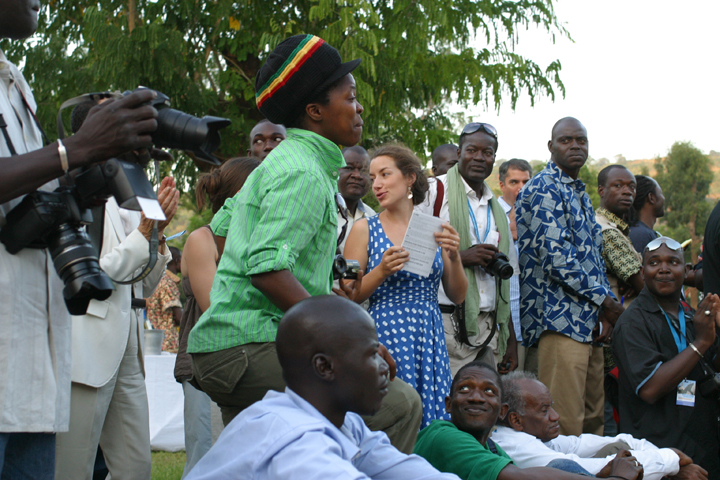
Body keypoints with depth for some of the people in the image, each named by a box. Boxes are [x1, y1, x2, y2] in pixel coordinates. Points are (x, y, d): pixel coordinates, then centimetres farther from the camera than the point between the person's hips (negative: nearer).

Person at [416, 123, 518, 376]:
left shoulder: (497, 210, 21)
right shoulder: (433, 192, 1)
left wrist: (511, 341, 19)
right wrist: (461, 257, -14)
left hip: (488, 327, 6)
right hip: (447, 324, -6)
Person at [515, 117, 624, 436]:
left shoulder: (580, 193, 22)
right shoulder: (543, 189, -7)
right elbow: (556, 257, -17)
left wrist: (605, 312, 7)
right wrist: (607, 302, -9)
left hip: (590, 322, 9)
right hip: (561, 319, -9)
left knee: (593, 419, 10)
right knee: (565, 425, -12)